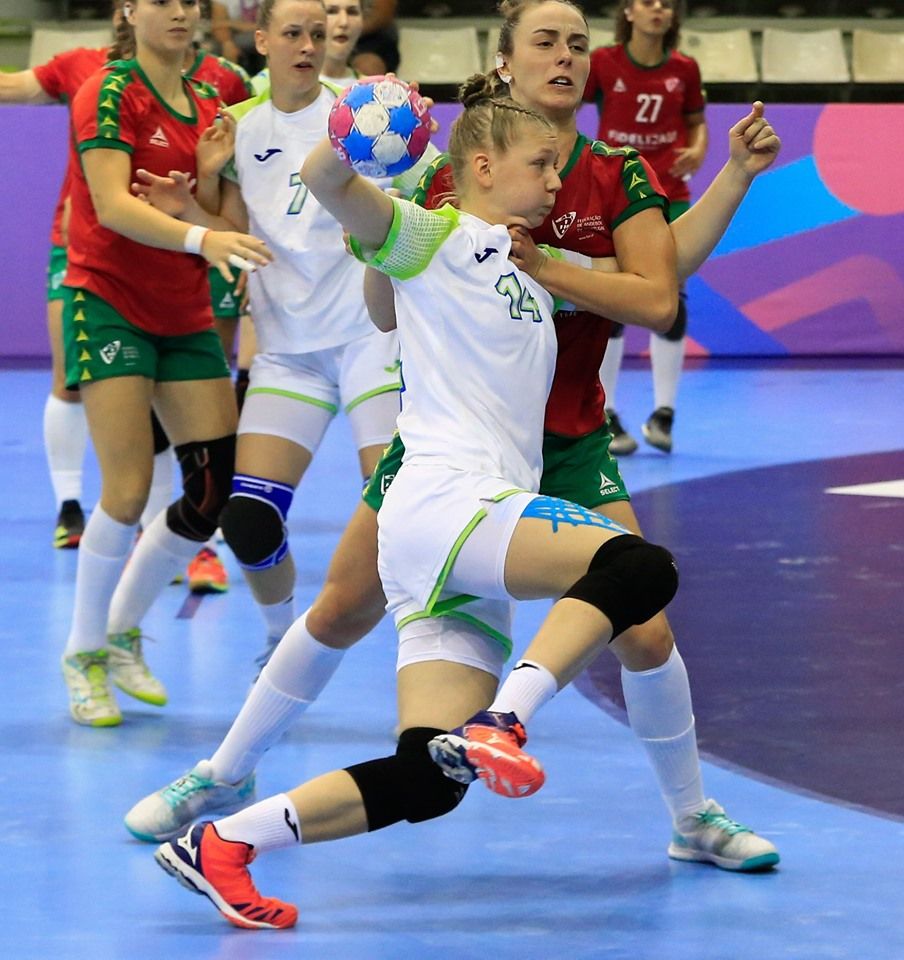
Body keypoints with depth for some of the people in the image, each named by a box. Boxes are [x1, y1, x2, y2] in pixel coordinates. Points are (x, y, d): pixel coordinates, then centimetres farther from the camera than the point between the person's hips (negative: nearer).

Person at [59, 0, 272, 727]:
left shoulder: (209, 105, 11)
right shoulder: (110, 92, -10)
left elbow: (223, 224, 9)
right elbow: (113, 206, -22)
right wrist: (198, 237, -36)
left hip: (184, 314, 7)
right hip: (108, 303, -7)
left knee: (220, 488, -1)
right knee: (129, 490, -15)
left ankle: (124, 634, 18)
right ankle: (84, 656, 2)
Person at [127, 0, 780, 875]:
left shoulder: (611, 178, -3)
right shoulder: (450, 171, -5)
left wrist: (736, 173, -24)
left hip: (567, 442, 0)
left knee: (644, 630, -8)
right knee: (340, 611, 4)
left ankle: (694, 817, 14)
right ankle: (225, 774, 23)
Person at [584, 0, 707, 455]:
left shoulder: (684, 69, 1)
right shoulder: (602, 63, -5)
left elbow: (696, 122, 13)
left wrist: (697, 149, -7)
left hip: (668, 197, 2)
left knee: (670, 300, -5)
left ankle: (663, 413, 5)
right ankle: (604, 417, 8)